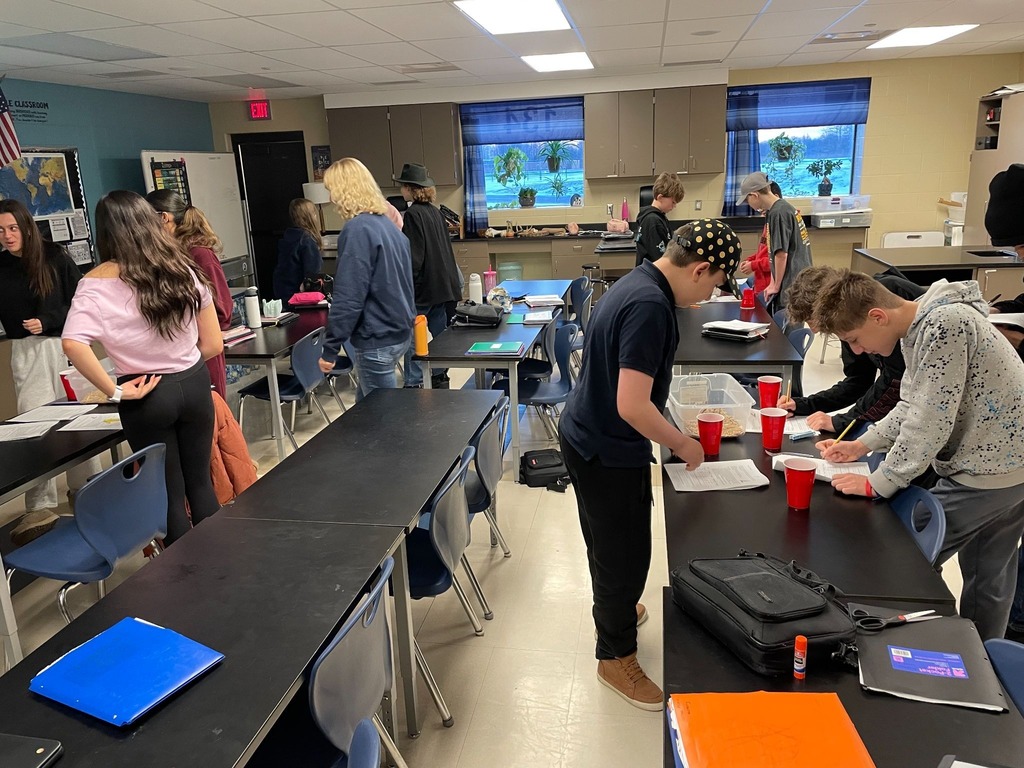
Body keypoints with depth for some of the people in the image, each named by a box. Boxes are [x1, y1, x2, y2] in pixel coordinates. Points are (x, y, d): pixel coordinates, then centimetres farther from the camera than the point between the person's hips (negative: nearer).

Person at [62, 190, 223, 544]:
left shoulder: (96, 284, -10)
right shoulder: (183, 270, -1)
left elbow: (73, 345, -27)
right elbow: (213, 345, 1)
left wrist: (114, 391, -17)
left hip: (146, 397, -3)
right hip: (194, 384, 3)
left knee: (170, 495, 12)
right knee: (200, 482, 18)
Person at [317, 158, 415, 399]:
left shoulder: (358, 230, -18)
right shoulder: (388, 224, 9)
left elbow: (349, 298, -22)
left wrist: (329, 349, -16)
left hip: (377, 341, -9)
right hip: (398, 333, 9)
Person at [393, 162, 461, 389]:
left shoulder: (413, 214, -14)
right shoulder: (435, 212, 11)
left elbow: (413, 256, -18)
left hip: (423, 285, -8)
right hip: (443, 283, 9)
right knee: (440, 334, 13)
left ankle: (413, 383, 1)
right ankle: (440, 377, 21)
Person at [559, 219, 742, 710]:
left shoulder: (639, 283, 5)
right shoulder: (650, 306, -27)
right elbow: (632, 406, -30)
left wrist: (671, 436, 18)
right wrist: (682, 445, -14)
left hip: (588, 439, 10)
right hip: (608, 452, -10)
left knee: (611, 543, 28)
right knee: (626, 553, 7)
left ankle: (614, 609, 51)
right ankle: (615, 657, 26)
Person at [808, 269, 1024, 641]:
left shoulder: (944, 324, -25)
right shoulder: (920, 328, 4)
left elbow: (930, 421, -25)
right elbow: (913, 406, 13)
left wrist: (877, 484, -16)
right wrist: (862, 444, 6)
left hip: (987, 473, -9)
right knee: (990, 577, 20)